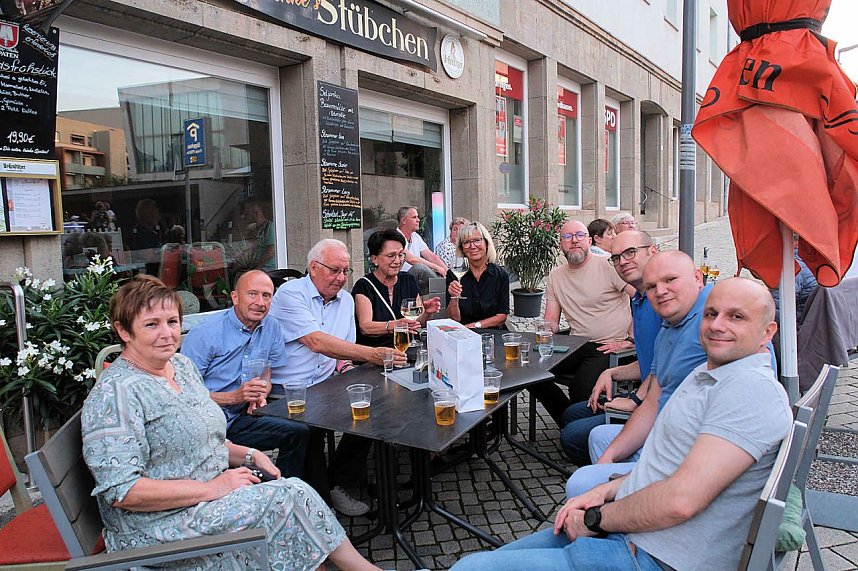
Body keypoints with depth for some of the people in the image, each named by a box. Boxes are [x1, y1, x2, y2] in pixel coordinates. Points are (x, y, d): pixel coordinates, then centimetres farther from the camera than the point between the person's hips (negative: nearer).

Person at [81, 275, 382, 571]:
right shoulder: (115, 393, -17)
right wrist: (211, 488, -21)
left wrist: (249, 455, 3)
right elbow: (121, 492, -23)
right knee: (291, 496, -15)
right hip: (157, 532, -8)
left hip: (206, 497, 8)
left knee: (295, 490, -13)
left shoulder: (182, 365, 8)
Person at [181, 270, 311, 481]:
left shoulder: (271, 328, 3)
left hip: (239, 418, 6)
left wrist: (259, 395, -6)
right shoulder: (205, 333, -14)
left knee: (299, 433, -7)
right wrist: (234, 397, -23)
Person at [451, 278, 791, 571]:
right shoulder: (705, 374, 15)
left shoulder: (751, 389, -18)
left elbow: (680, 501, -26)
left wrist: (595, 518, -11)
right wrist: (607, 491, 5)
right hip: (621, 530, 10)